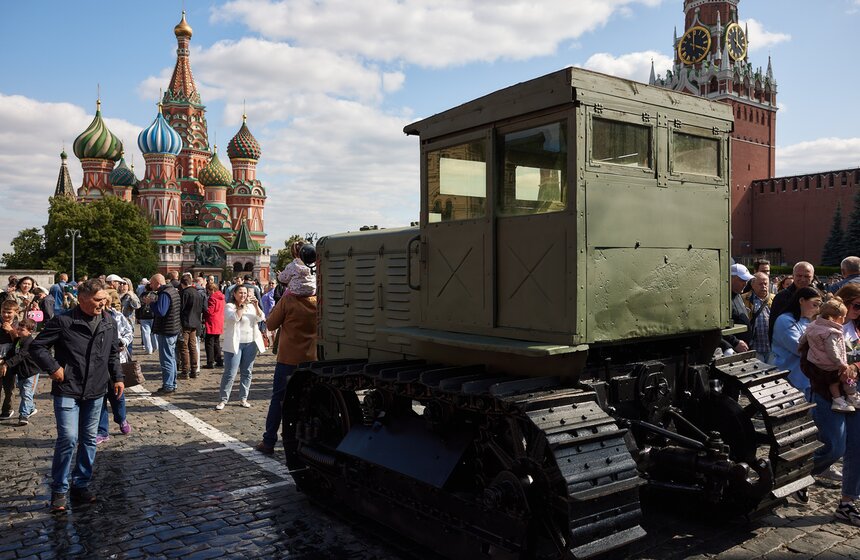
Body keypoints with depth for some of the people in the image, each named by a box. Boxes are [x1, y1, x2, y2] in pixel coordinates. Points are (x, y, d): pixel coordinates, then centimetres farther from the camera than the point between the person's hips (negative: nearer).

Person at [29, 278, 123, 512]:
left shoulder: (109, 323, 5)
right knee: (68, 438, -11)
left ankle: (81, 485, 24)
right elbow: (36, 347, -5)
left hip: (95, 391, 5)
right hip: (67, 391, -5)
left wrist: (117, 377, 12)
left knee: (89, 439, 11)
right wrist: (53, 368, -13)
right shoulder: (63, 321, -10)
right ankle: (59, 490, 6)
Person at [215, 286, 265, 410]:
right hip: (235, 344, -4)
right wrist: (243, 305, -21)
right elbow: (235, 317, -20)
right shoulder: (229, 306, -2)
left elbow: (260, 318, -1)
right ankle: (223, 399, 3)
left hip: (250, 344, 5)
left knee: (247, 372, 8)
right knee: (230, 373, -6)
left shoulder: (250, 306, 11)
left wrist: (256, 305, -13)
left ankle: (243, 398, 17)